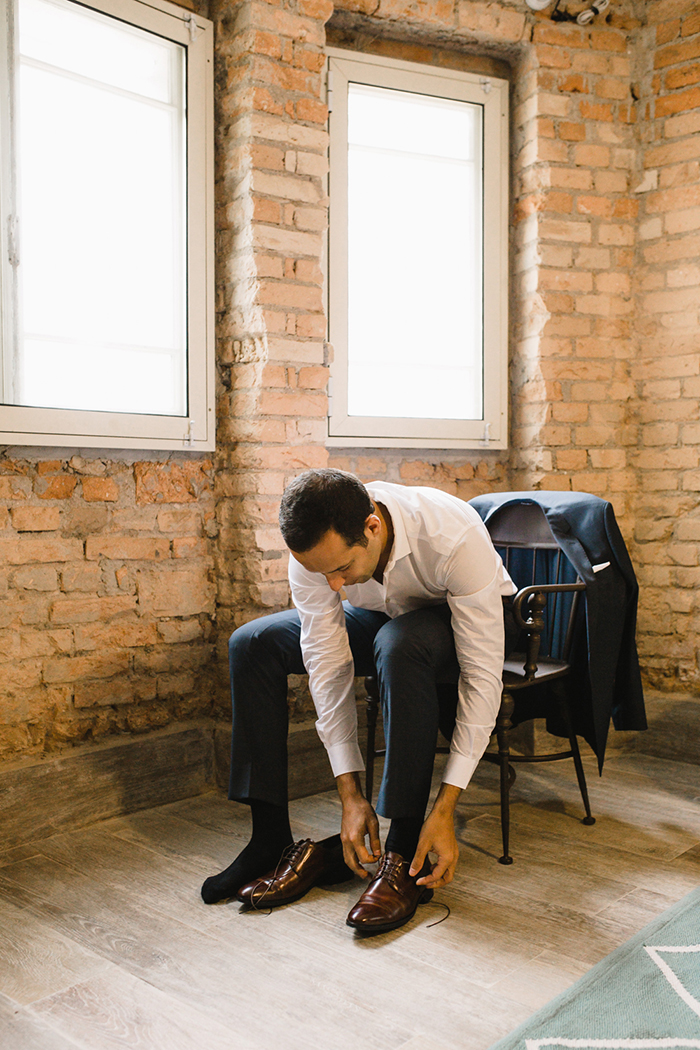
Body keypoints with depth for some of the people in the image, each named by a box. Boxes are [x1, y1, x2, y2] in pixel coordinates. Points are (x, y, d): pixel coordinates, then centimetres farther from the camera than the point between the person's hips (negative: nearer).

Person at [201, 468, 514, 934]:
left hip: (462, 624, -4)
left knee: (400, 642, -39)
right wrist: (350, 793, -23)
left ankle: (405, 857, -27)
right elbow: (328, 665, -21)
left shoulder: (455, 537, -38)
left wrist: (446, 808, -35)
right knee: (252, 644, -12)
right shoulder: (314, 547, -26)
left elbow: (483, 677, -34)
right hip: (383, 617, 5)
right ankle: (272, 840, -8)